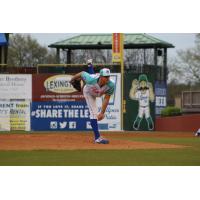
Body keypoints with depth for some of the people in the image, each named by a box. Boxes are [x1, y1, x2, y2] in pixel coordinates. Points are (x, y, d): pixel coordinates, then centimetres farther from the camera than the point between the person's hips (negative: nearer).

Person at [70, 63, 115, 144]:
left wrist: (102, 113, -33)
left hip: (101, 92, 3)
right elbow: (82, 73, -27)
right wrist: (72, 79, -7)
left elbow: (106, 99, -31)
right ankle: (97, 137, -14)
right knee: (94, 113, -14)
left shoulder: (111, 85, -41)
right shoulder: (91, 79, -47)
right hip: (89, 92, -3)